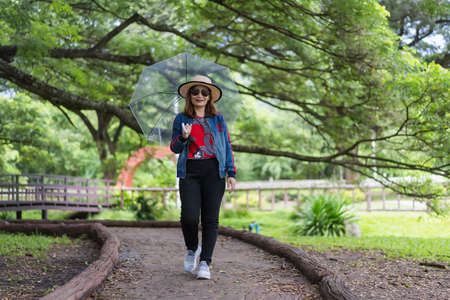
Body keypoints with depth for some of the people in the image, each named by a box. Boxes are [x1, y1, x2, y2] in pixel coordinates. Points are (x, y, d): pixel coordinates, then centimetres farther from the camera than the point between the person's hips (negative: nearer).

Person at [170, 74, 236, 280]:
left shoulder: (218, 119, 13)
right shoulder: (181, 119, 12)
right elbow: (175, 148, 12)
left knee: (211, 218, -4)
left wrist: (231, 173, 5)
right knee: (189, 216, -12)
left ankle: (205, 262, 2)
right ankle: (192, 249, 17)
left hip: (214, 171, 1)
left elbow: (227, 146, 13)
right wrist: (183, 137, -10)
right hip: (189, 172, 0)